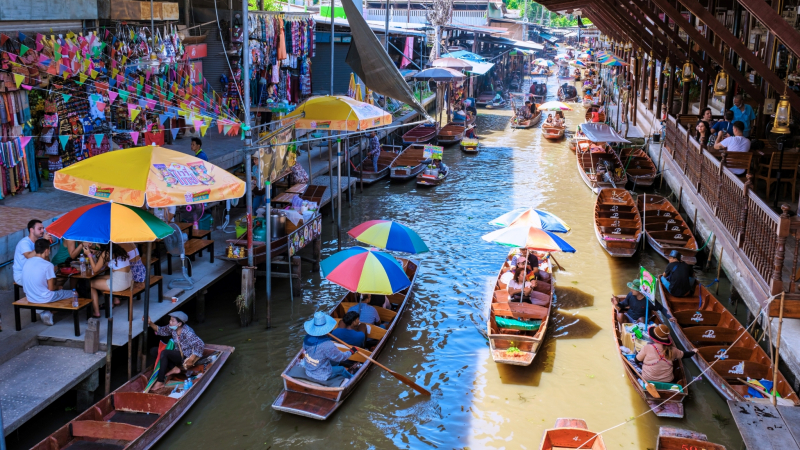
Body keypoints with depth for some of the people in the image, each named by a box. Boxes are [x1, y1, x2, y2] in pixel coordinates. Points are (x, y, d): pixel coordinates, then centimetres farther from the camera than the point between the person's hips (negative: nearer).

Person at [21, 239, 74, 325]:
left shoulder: (27, 262, 1)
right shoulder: (48, 265, -19)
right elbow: (51, 288, -15)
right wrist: (58, 287, 6)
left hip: (30, 297, 6)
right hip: (44, 298, -6)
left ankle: (45, 312, 11)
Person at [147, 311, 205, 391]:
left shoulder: (187, 332, -27)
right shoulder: (172, 328, -5)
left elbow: (200, 345, -32)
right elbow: (161, 330, 10)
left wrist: (191, 360, -31)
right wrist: (150, 323, -6)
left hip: (186, 357, -9)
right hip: (178, 354, 9)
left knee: (164, 353, -30)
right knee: (153, 351, -1)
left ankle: (160, 382, -29)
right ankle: (174, 368, -6)